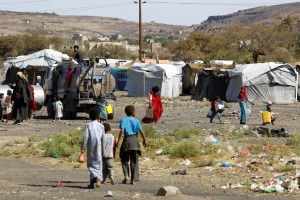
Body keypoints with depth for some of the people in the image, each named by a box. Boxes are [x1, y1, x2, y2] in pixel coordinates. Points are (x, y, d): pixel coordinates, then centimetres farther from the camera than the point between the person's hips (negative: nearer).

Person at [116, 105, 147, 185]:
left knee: (124, 160, 12)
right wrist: (144, 140, 14)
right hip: (135, 140, 1)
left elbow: (122, 131, -12)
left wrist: (118, 141, -14)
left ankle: (126, 175, -10)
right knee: (134, 161, 5)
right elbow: (141, 131, 0)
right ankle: (133, 179, 2)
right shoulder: (136, 121, 3)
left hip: (127, 139, -1)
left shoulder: (123, 120, 1)